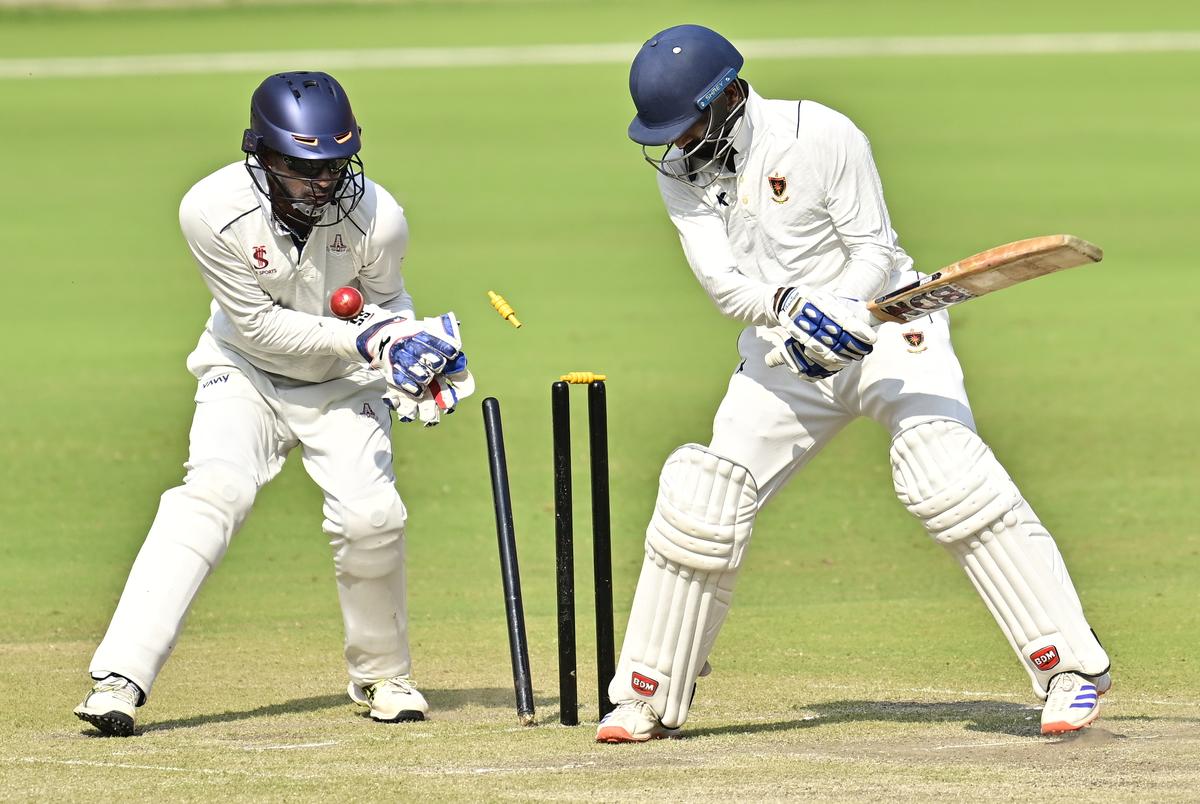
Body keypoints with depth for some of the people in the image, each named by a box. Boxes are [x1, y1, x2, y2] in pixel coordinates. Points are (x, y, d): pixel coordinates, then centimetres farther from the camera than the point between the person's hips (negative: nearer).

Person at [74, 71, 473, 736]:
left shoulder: (375, 216, -21)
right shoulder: (214, 210, -26)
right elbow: (259, 326, -21)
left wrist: (409, 345, -20)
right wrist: (365, 340, -28)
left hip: (344, 383, 1)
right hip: (246, 374, -1)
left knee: (370, 514, -18)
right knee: (213, 492, -25)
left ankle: (381, 675, 10)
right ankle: (121, 676, -31)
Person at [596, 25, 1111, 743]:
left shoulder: (823, 138, -17)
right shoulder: (681, 172, -2)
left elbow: (875, 249, -14)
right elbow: (722, 278, -14)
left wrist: (844, 307, -33)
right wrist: (791, 305, -34)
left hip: (885, 328, -5)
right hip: (783, 358, 5)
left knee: (950, 478, -26)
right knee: (701, 500, -3)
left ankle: (1072, 666, -25)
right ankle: (650, 699, 14)